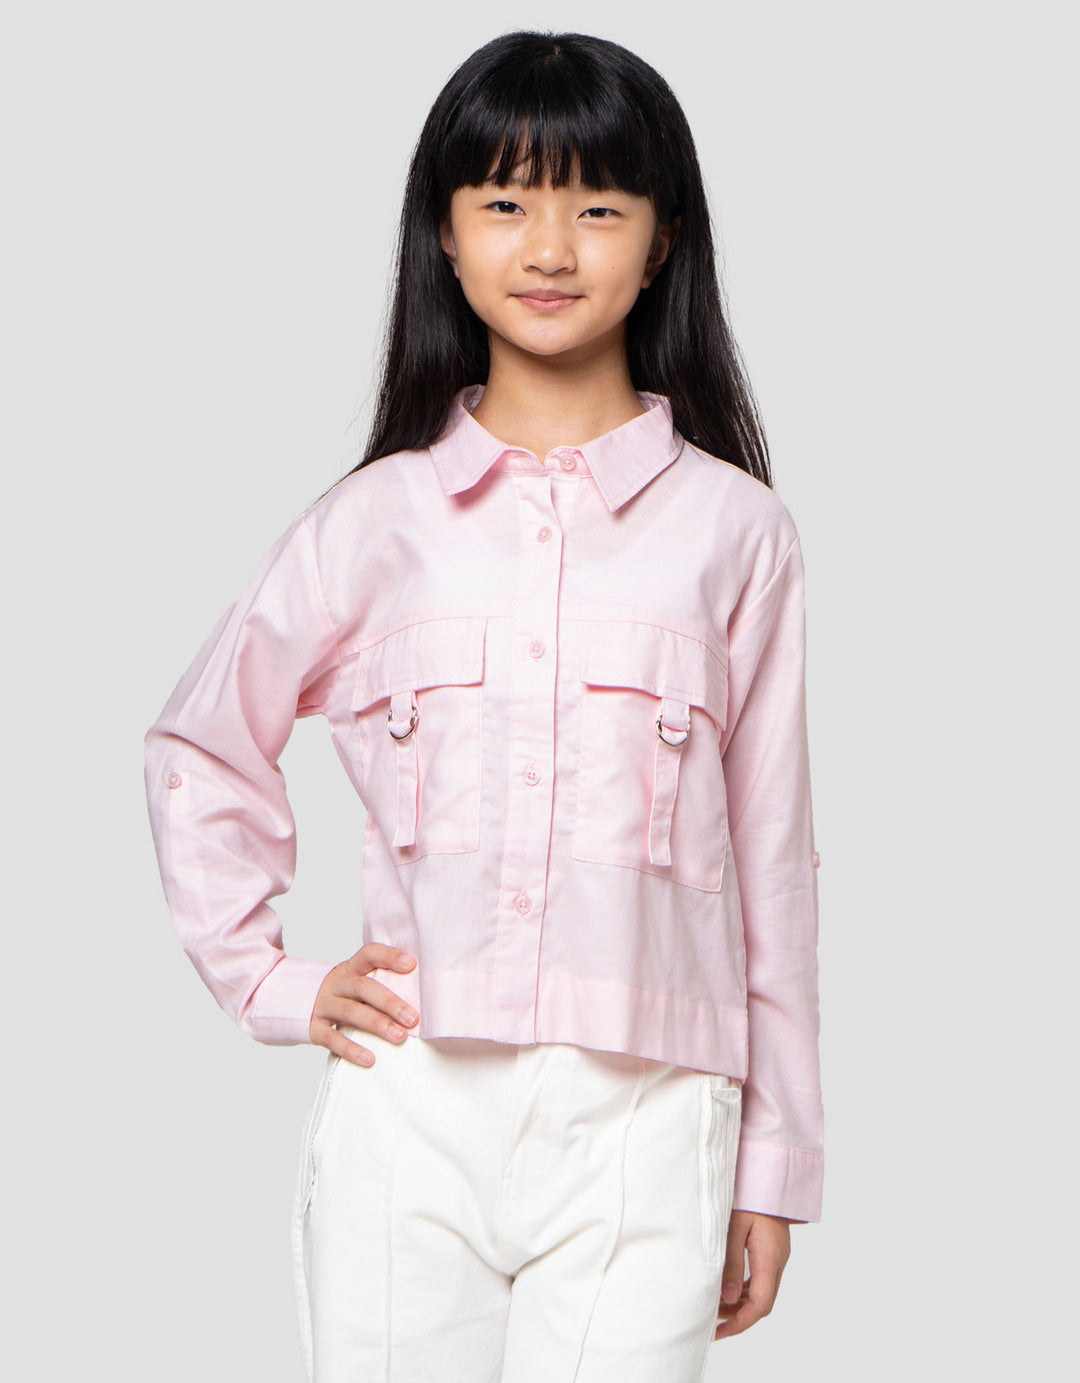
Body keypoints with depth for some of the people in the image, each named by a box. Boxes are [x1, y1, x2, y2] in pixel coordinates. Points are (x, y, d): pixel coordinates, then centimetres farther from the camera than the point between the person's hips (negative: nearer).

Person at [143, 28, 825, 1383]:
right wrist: (269, 981, 10)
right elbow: (197, 751, 20)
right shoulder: (373, 524, 7)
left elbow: (772, 859, 7)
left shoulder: (734, 533, 5)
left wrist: (774, 1166, 8)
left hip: (643, 1131, -1)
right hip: (410, 1114, 1)